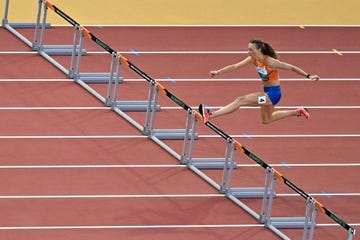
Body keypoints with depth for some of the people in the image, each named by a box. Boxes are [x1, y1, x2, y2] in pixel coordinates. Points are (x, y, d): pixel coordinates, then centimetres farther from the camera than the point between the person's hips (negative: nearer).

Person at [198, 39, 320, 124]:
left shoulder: (270, 62, -24)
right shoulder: (253, 60, -4)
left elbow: (291, 68, -17)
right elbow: (235, 66, -6)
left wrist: (308, 76, -14)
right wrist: (218, 72, -17)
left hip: (273, 93, -9)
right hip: (267, 92, 9)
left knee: (241, 100, -20)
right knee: (267, 120, 29)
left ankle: (210, 115, -26)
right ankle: (297, 112, 40)